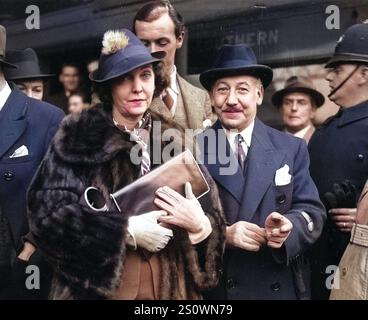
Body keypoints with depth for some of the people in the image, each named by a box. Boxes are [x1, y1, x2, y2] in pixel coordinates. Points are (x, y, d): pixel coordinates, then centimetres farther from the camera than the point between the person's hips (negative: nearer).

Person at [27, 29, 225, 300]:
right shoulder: (78, 138, -5)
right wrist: (126, 230, -18)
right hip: (98, 284, -3)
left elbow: (209, 212, 4)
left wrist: (201, 224, -18)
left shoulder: (174, 142, 5)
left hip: (169, 286, 4)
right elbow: (49, 213, -14)